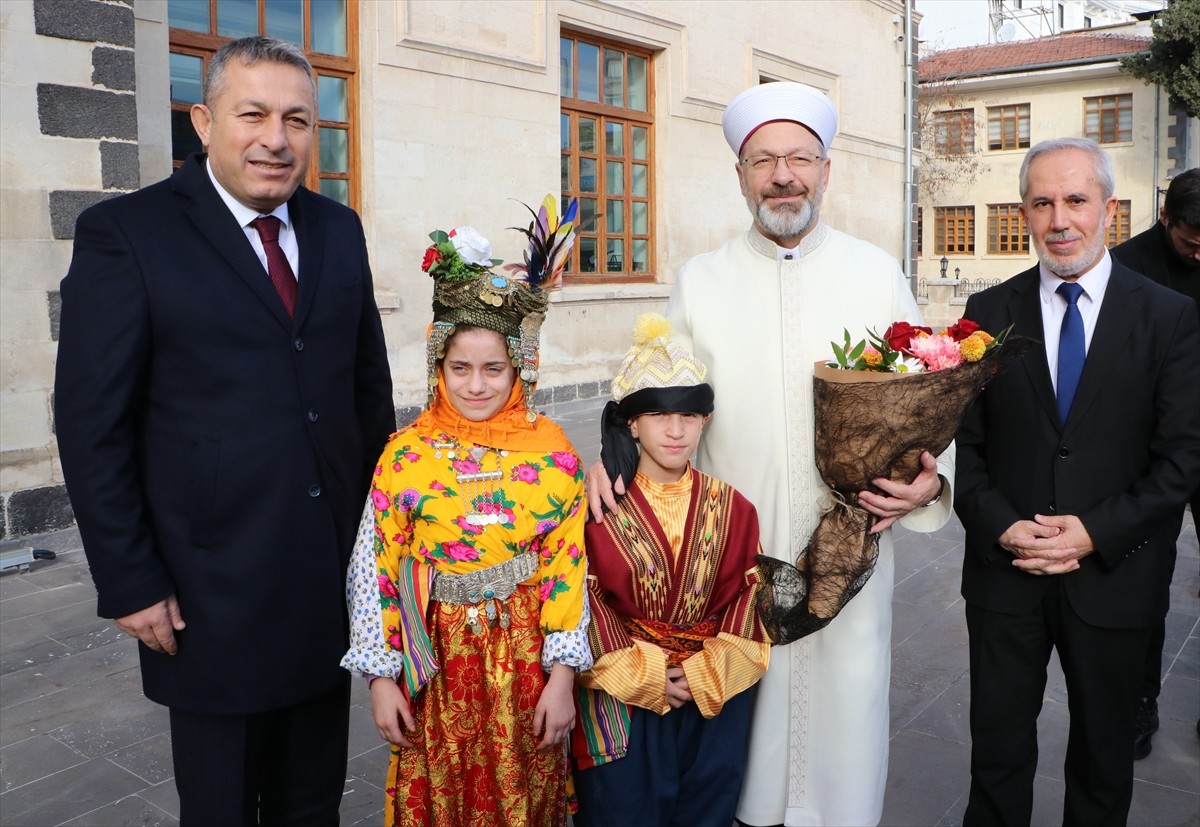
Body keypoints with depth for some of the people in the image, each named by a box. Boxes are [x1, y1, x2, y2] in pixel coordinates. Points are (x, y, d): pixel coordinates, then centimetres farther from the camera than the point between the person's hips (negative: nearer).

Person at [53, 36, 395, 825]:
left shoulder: (340, 229, 6)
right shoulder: (125, 233, -9)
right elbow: (93, 425, -10)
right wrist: (131, 583, -10)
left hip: (336, 576, 4)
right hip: (214, 589, -4)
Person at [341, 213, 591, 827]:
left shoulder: (553, 452, -6)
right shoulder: (405, 454, -7)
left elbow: (568, 569, -6)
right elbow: (376, 569, -4)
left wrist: (561, 677, -7)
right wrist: (381, 678, -3)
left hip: (525, 657, 0)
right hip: (438, 661, 0)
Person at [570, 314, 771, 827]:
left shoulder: (731, 508, 2)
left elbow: (743, 602, 1)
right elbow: (589, 605, -7)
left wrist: (706, 675, -10)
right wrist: (643, 676, -12)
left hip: (712, 695, 2)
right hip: (621, 691, -2)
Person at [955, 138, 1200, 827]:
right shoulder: (991, 312, 1)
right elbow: (965, 441, 0)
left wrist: (1096, 533, -14)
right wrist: (1001, 526, -13)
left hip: (1114, 577, 0)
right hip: (1005, 571, 1)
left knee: (1104, 755, 18)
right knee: (998, 746, 12)